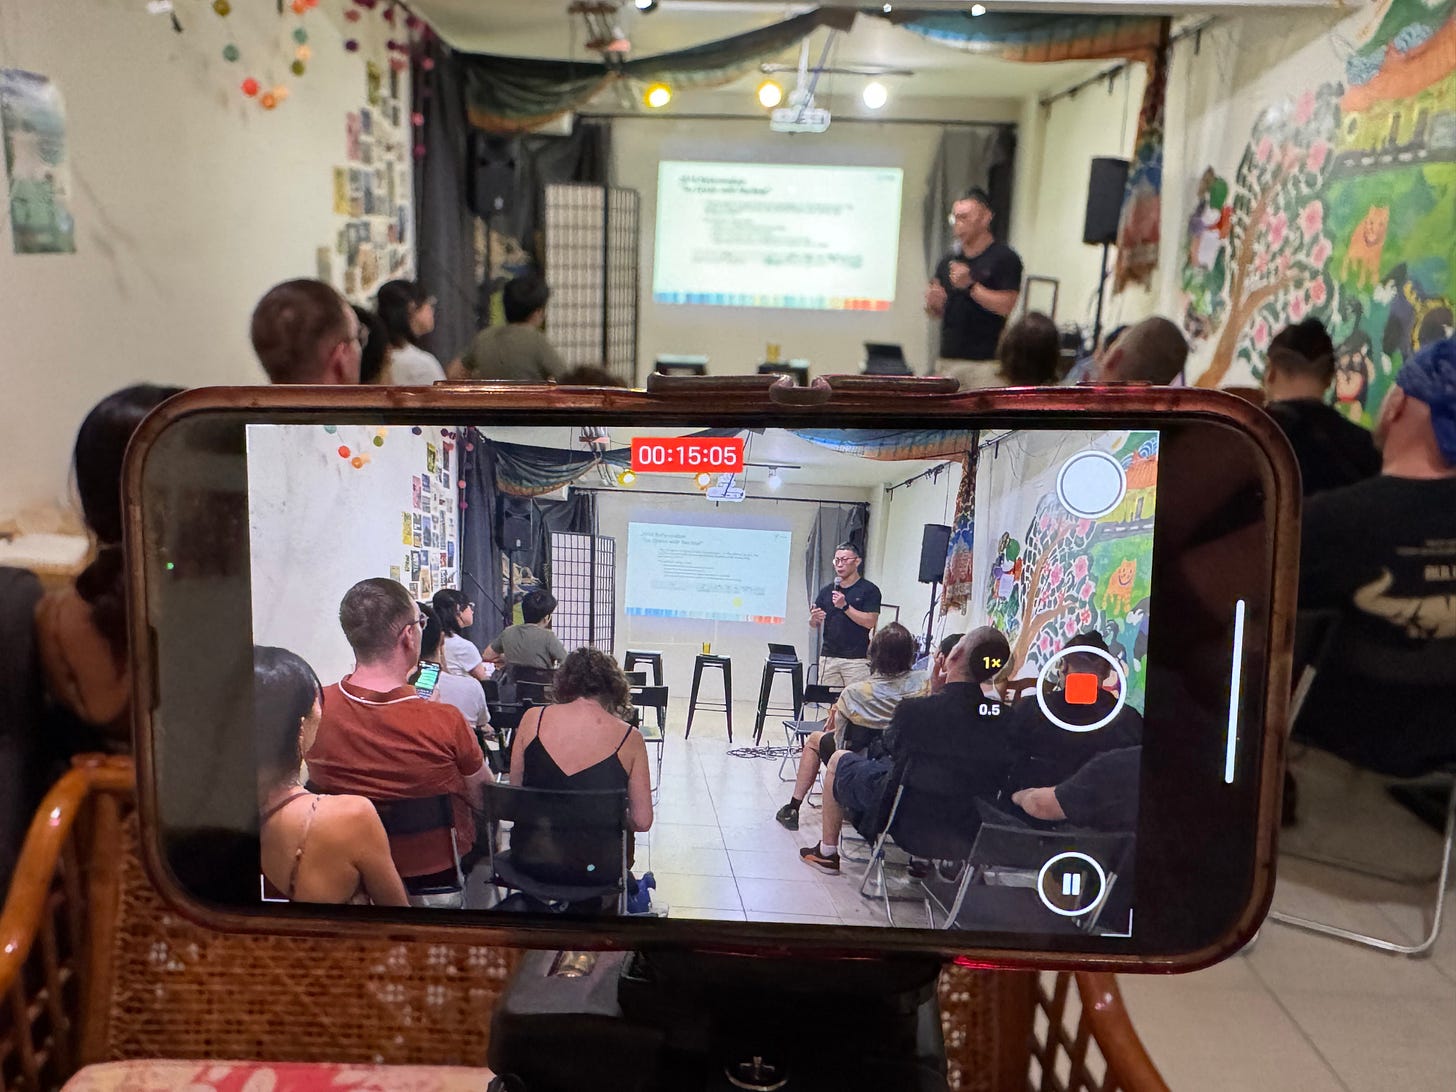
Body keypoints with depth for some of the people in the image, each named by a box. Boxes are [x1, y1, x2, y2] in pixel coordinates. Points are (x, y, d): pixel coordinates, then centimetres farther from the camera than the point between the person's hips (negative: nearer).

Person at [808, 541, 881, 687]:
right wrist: (814, 619, -7)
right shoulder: (827, 590, 13)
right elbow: (814, 624, 16)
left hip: (856, 659, -4)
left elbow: (870, 622, -9)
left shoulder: (869, 590, 0)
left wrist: (845, 606, -15)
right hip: (828, 657, 4)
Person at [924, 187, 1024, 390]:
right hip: (948, 357, 6)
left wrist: (971, 286, -20)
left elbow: (1006, 305, -13)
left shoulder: (1004, 258, -3)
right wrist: (933, 304, -3)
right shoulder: (948, 261, 14)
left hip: (985, 360, -6)